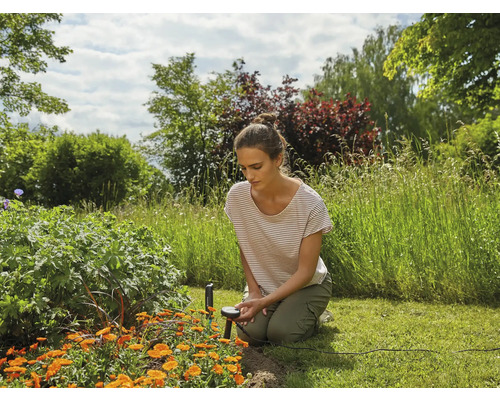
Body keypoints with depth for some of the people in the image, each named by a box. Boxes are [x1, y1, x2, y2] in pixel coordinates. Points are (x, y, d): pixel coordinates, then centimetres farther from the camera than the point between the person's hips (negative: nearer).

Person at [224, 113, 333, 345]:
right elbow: (244, 249, 0)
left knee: (280, 333, -25)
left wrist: (264, 302, -30)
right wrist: (254, 290, -9)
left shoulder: (310, 204, -28)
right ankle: (276, 311, 13)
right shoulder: (237, 196, -17)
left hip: (306, 285, -3)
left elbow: (305, 271, -21)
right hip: (263, 283, 3)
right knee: (249, 333, -20)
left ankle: (310, 315, 9)